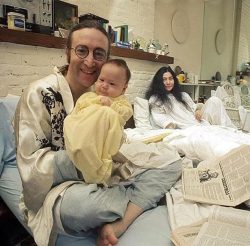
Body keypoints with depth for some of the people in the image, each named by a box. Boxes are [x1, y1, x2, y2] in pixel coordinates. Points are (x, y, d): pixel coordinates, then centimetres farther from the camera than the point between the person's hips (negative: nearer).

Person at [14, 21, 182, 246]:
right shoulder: (40, 94, -11)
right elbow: (32, 167, -14)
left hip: (104, 181, 5)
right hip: (57, 189, -4)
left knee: (172, 164, -9)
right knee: (82, 203, -40)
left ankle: (118, 224, -24)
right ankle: (142, 194, -11)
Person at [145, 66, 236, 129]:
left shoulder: (183, 95, 27)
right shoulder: (155, 99, 8)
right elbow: (159, 117, -4)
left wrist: (198, 110, 0)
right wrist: (169, 125, -23)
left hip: (200, 122, 6)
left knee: (214, 100, -17)